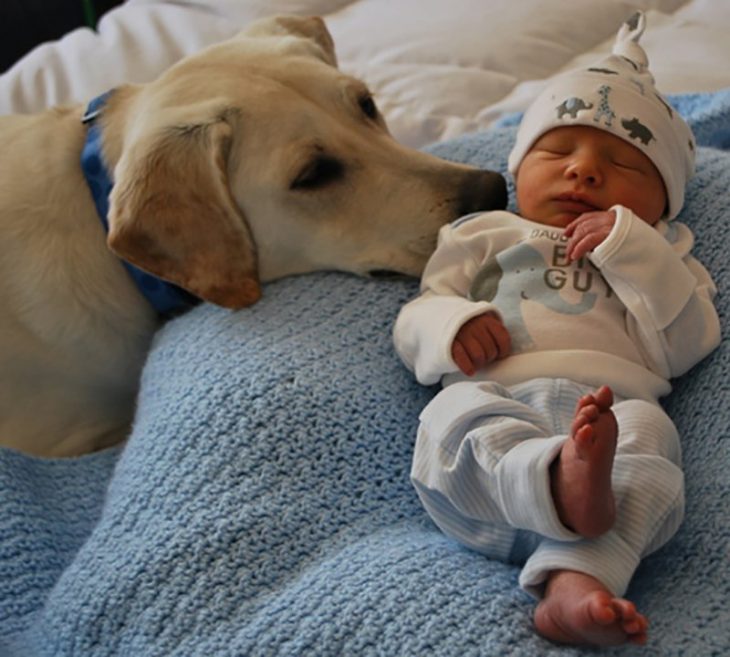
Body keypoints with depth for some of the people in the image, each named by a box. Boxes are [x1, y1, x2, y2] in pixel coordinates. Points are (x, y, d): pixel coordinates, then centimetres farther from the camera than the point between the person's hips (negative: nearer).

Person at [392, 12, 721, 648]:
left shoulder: (656, 261, 34)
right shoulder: (488, 239, 34)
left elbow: (684, 348, 13)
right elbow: (412, 323, 22)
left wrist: (630, 249, 4)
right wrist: (450, 327, -3)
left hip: (611, 399, 0)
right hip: (491, 397, 0)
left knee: (648, 434, -34)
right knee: (455, 419, -34)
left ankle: (575, 578, -53)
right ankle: (559, 481, -60)